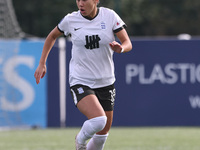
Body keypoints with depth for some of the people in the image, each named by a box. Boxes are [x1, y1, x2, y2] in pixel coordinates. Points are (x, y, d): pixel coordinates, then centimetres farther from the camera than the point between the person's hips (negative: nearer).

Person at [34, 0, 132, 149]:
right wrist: (42, 64, 10)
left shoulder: (110, 16, -5)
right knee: (98, 120, -26)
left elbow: (128, 43, -5)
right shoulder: (70, 20, -6)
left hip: (105, 81, 3)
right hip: (80, 82, -3)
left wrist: (121, 48, -28)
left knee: (103, 133, 9)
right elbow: (52, 36, 14)